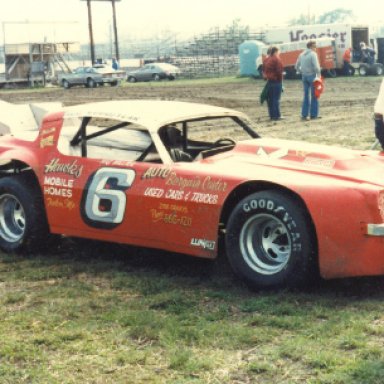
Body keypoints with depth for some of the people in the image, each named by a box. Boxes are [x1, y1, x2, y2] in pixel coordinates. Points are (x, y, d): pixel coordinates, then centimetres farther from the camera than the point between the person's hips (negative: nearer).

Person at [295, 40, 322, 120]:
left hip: (304, 77, 6)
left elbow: (297, 67, 13)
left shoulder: (301, 55, 10)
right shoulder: (313, 54, -10)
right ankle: (313, 114, 4)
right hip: (312, 76, -6)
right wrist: (319, 75, -8)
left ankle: (304, 115, 8)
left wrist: (302, 73, 15)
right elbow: (316, 66, -18)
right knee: (314, 96, 2)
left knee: (306, 96, 11)